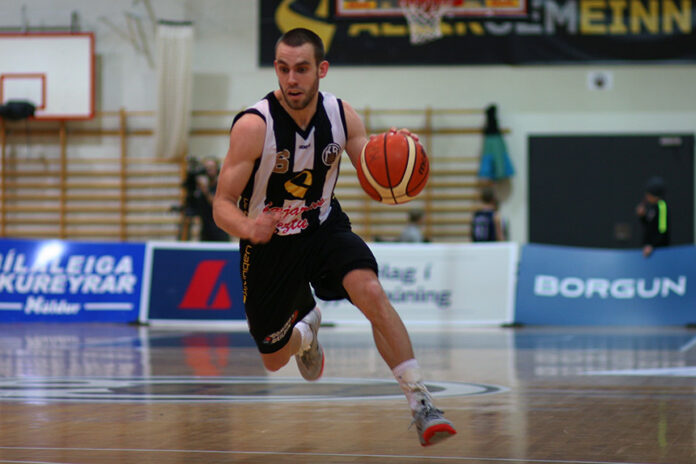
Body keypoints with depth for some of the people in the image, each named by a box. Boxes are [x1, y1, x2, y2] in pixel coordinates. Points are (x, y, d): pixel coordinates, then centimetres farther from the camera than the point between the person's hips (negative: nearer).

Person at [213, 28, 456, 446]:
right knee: (274, 359, 13)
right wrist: (248, 228, -46)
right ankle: (307, 327, 52)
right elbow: (223, 206, -23)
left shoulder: (343, 116, -13)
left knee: (372, 291, -30)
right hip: (270, 240, -1)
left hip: (324, 228, 1)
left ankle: (421, 404, -28)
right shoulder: (254, 125, -24)